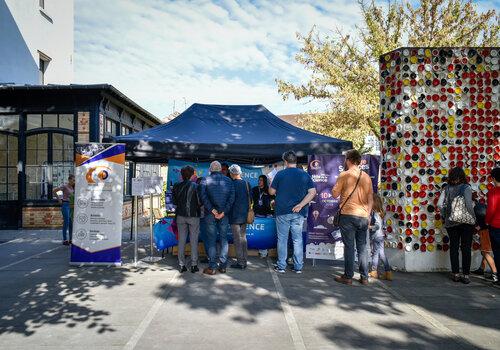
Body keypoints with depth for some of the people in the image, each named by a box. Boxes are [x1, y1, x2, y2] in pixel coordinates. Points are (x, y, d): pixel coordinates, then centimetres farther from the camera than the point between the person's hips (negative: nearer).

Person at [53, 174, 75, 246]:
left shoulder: (72, 187, 11)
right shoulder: (64, 186, -10)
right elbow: (54, 191, -15)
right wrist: (59, 199, -10)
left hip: (71, 205, 7)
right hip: (65, 205, -7)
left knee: (71, 223, 7)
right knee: (66, 223, -7)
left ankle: (71, 239, 14)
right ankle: (64, 240, -1)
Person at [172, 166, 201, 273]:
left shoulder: (177, 186, -1)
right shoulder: (195, 186, -10)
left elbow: (174, 201, 4)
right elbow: (200, 202, -10)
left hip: (180, 216, 3)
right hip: (193, 215, -3)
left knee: (181, 240, 9)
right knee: (194, 241, 5)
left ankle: (181, 265, 12)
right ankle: (194, 265, 8)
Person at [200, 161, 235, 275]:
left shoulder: (206, 180, -1)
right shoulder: (228, 181, 4)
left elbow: (203, 197, -13)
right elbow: (232, 198, -5)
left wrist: (212, 210, -13)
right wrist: (224, 212, -9)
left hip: (210, 214, -2)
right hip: (224, 214, 2)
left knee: (211, 240, 3)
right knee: (223, 239, 10)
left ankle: (212, 267, 4)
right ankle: (223, 266, 13)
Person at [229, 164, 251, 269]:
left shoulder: (232, 184, -14)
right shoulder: (246, 184, 3)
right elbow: (250, 200, 10)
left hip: (235, 216, -6)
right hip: (244, 215, 6)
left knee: (237, 240, 0)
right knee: (243, 238, 14)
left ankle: (240, 262, 4)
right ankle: (244, 261, 20)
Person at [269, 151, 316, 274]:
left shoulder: (280, 174, -4)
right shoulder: (305, 175, 3)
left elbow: (271, 192, 2)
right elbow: (312, 192, -4)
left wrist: (271, 183, 20)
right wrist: (300, 205, -8)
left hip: (283, 212, -2)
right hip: (298, 213, 2)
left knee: (282, 239, 7)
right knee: (298, 239, 9)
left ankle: (281, 266, 12)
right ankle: (298, 267, 14)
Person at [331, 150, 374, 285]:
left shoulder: (344, 175, -6)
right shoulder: (366, 177, 9)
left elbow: (335, 194, -2)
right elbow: (370, 199, 11)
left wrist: (337, 184, 13)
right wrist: (367, 214, 16)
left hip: (348, 215, -4)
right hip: (363, 216, 4)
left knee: (349, 246, 1)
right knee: (362, 247, 11)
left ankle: (348, 276, 6)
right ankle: (364, 277, 15)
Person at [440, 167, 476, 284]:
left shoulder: (447, 189, -1)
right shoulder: (466, 188, -9)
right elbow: (469, 205, -16)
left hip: (451, 222, 3)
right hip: (466, 222, -3)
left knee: (454, 248, 11)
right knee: (466, 248, 6)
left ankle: (455, 274, 16)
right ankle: (465, 275, 8)